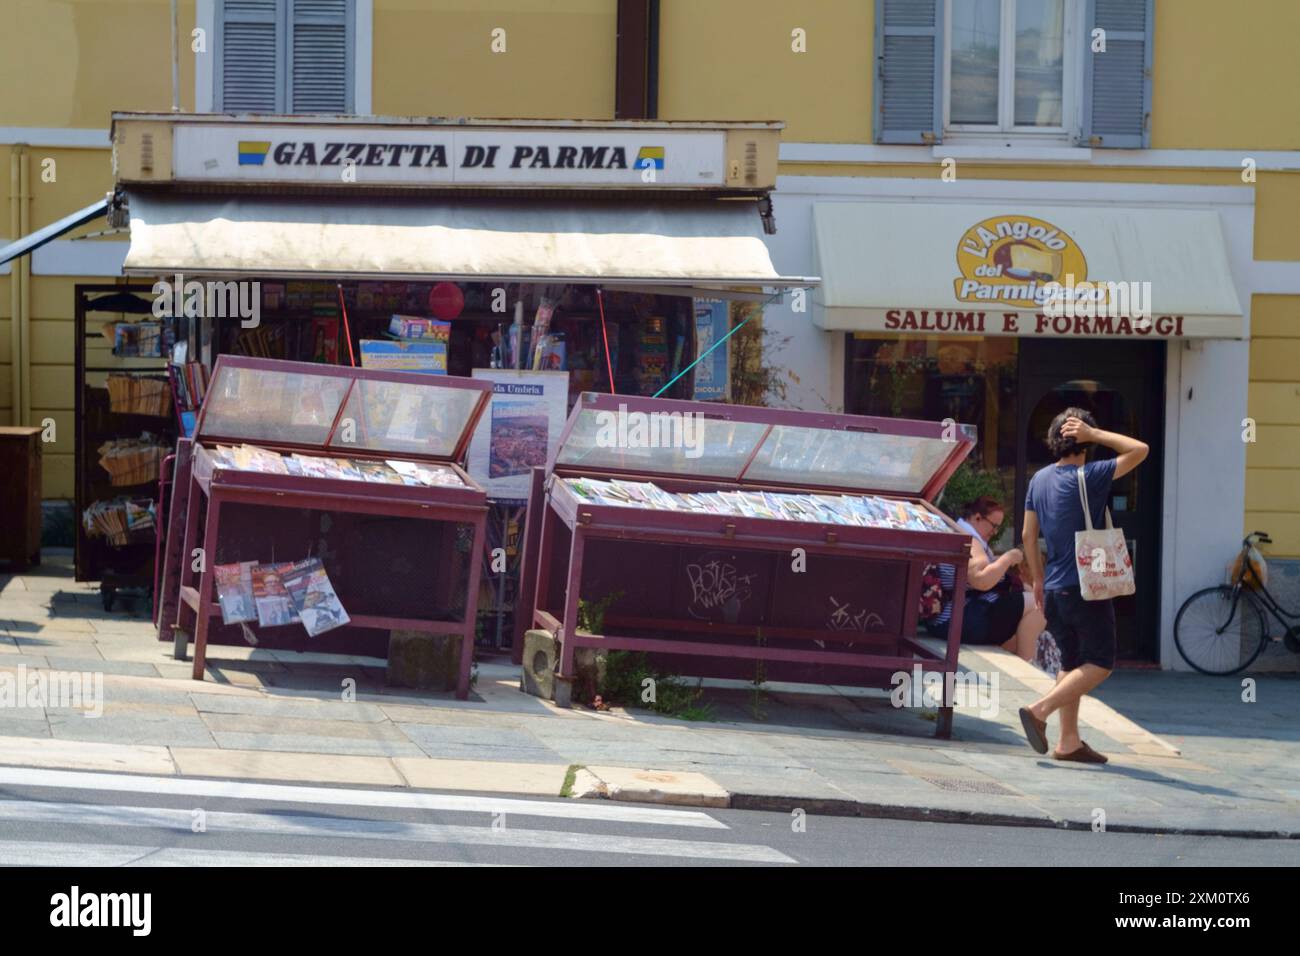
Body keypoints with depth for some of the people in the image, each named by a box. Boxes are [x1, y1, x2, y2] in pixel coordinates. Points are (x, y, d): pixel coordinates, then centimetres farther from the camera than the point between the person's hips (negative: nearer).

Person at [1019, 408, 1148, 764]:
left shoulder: (1039, 479, 8)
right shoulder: (1089, 477, -14)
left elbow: (1028, 535, 12)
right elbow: (1139, 450, -14)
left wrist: (1038, 580, 20)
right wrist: (1094, 434, -10)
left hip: (1054, 588, 7)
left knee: (1071, 663, 13)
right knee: (1099, 664, 0)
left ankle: (1069, 741, 10)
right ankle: (1040, 710, -13)